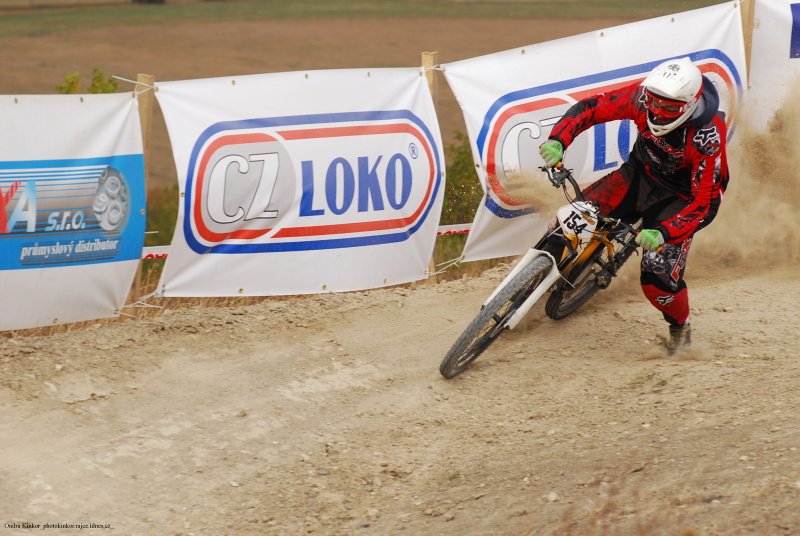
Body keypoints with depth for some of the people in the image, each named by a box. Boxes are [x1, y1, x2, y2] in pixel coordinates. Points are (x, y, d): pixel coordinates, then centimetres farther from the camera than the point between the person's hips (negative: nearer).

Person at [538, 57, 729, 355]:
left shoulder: (707, 138, -34)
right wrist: (558, 140, -30)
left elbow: (706, 203, -31)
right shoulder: (642, 97, -23)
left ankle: (681, 326, 12)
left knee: (657, 275, -20)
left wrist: (663, 233, -45)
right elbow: (589, 108, -12)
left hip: (681, 194, -5)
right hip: (639, 173, 5)